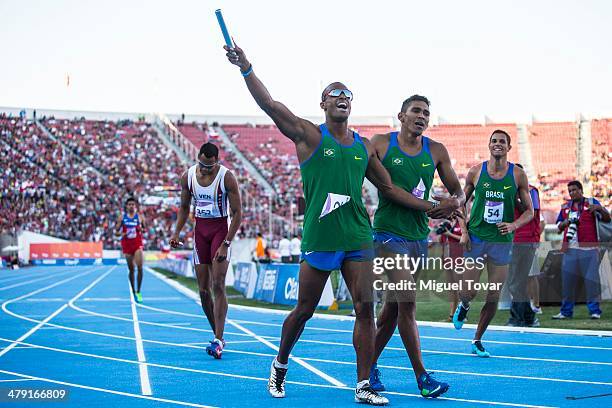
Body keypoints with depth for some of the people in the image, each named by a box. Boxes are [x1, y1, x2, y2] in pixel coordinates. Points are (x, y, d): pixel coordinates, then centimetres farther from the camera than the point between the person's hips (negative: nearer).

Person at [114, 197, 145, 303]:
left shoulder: (140, 217, 4)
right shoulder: (122, 217, 5)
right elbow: (116, 230, 7)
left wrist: (141, 229, -11)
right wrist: (122, 234, -14)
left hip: (137, 243, -1)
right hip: (126, 244, 1)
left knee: (140, 267, -16)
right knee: (131, 269, 6)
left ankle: (138, 292, -9)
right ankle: (133, 292, 18)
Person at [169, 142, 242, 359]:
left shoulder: (227, 177, -14)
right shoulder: (187, 176, -1)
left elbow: (237, 213, -13)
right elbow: (184, 207, 14)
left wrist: (225, 244, -19)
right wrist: (176, 233, 2)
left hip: (221, 229, -5)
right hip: (200, 229, 5)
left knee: (218, 286, -15)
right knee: (203, 290, 3)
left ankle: (218, 340, -18)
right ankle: (218, 337, 15)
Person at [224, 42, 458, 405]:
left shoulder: (364, 146, 12)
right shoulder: (309, 135, -1)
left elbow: (389, 188, 19)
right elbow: (269, 105, -13)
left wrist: (430, 208, 13)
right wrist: (246, 68, -23)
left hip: (357, 238, 4)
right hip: (319, 238, -4)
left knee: (365, 308, -3)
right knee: (304, 310, 6)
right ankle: (280, 365, 31)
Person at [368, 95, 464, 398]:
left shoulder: (436, 151, 8)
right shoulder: (380, 144, -2)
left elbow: (457, 190, 13)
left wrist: (456, 201, -9)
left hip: (419, 235, 5)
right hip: (389, 233, -5)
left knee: (393, 306, 11)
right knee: (407, 303, -13)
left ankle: (370, 365, 25)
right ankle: (422, 378, -8)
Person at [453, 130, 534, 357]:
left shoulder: (518, 175, 0)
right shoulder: (475, 172, 0)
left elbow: (529, 211, 5)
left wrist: (513, 225, -14)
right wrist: (463, 231, -3)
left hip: (501, 240, 1)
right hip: (476, 238, -1)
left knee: (493, 298, 1)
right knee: (467, 292, -5)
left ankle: (477, 341, 19)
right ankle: (463, 307, 33)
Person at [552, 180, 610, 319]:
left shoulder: (591, 203, 7)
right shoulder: (565, 207, 19)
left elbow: (607, 219, -1)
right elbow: (559, 227, 20)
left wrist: (600, 209, -20)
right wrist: (566, 222, -1)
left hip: (588, 249, -4)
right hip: (570, 249, 4)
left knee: (591, 280, -6)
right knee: (567, 280, 4)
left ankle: (595, 310, -2)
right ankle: (566, 311, 10)